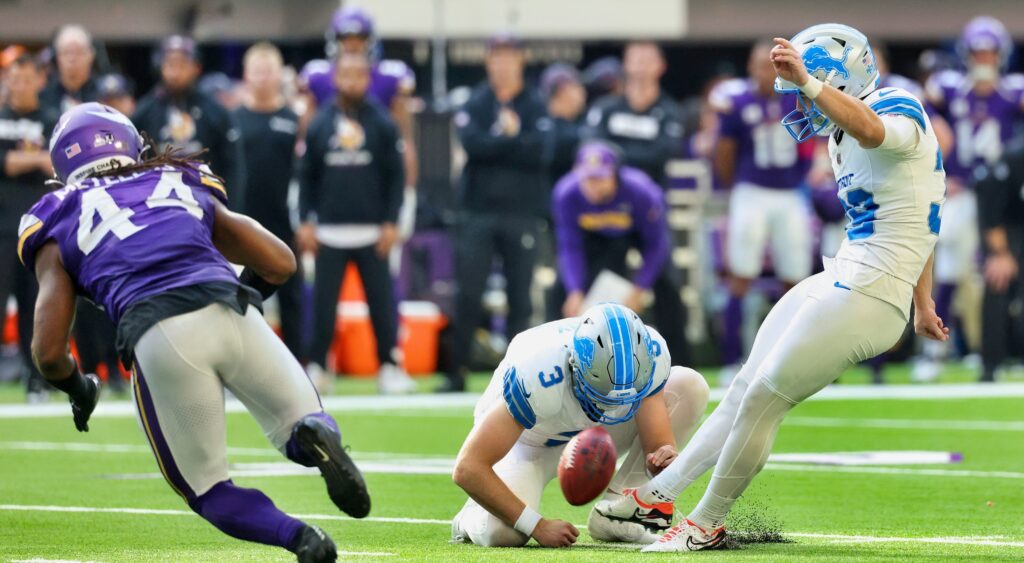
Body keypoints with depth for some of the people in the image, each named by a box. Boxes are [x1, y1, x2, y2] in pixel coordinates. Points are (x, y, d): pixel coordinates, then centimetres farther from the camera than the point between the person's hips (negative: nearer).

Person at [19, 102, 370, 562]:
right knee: (302, 427, 21)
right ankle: (318, 436, -18)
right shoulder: (187, 186, 30)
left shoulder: (59, 225, 22)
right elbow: (280, 263, 26)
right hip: (231, 313, 2)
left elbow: (49, 352, 13)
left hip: (157, 338, -2)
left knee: (209, 493, 16)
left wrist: (77, 388, 35)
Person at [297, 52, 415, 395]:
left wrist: (390, 223, -5)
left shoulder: (382, 124, 2)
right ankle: (317, 367, 12)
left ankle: (389, 367, 5)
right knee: (324, 302, 3)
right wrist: (305, 222, 1)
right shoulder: (319, 125, 5)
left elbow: (396, 176, 2)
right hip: (329, 231, 1)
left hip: (372, 232, -1)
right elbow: (307, 176, 8)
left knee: (382, 302, 0)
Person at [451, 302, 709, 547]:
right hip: (529, 441, -4)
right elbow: (468, 468, -38)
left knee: (690, 386, -18)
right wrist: (537, 525, -35)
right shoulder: (539, 376, -41)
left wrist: (663, 459, -44)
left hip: (592, 429, 4)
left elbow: (660, 444, -19)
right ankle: (473, 517, 6)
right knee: (502, 532, -34)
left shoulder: (648, 355, -28)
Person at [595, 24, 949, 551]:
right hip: (839, 283, 10)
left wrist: (807, 81, -55)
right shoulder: (841, 138, 17)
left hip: (869, 296, -10)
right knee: (746, 389, 14)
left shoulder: (898, 111, -13)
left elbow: (871, 131, -41)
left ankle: (707, 524, 11)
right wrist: (923, 303, 35)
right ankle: (656, 495, 22)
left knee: (763, 400, -4)